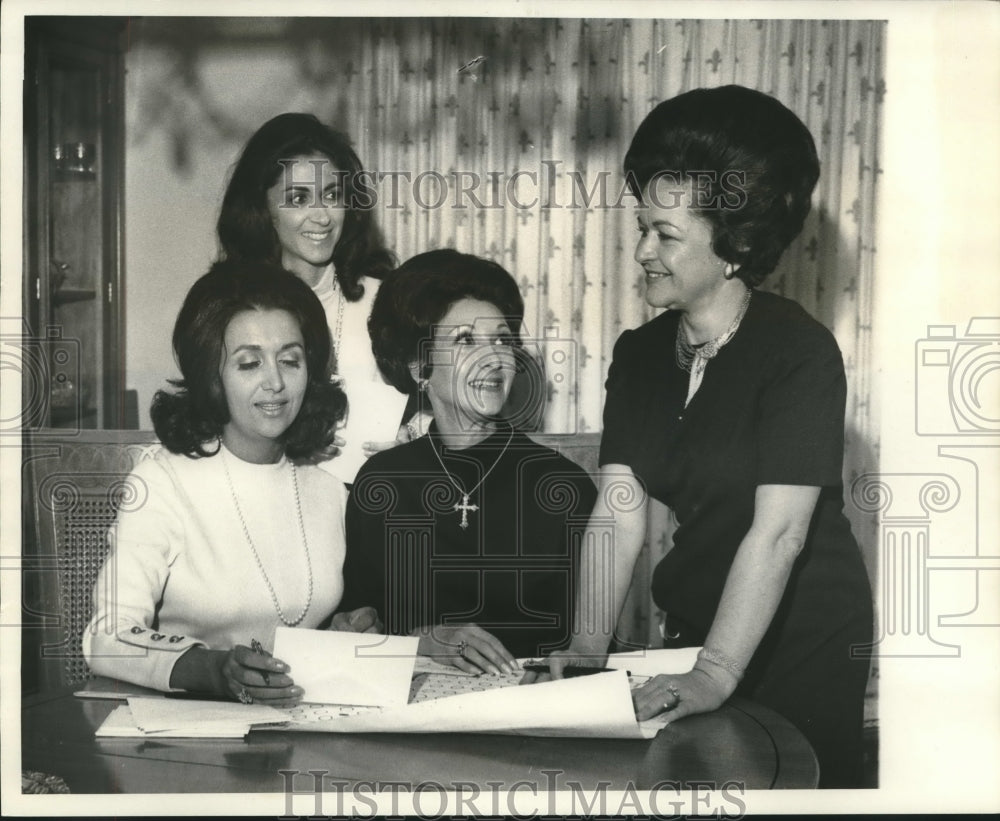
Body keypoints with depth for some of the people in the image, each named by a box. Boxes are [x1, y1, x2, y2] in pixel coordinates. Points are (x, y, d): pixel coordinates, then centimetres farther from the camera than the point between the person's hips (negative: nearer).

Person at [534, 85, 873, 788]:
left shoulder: (800, 352, -17)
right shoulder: (640, 354, 2)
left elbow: (778, 533, -24)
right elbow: (620, 514, -4)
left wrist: (716, 675, -30)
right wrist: (588, 646, -15)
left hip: (802, 644, -5)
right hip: (692, 623, 6)